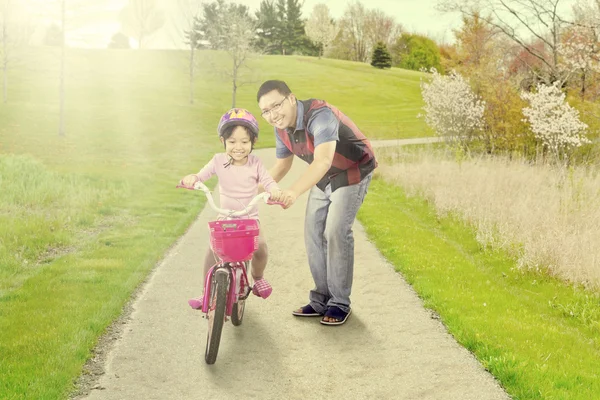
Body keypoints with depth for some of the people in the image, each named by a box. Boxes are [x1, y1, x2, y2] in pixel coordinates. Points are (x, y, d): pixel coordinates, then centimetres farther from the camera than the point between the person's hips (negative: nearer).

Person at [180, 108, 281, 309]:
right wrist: (191, 178, -31)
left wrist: (275, 191, -33)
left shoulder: (255, 163, -5)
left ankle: (258, 276, 9)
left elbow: (267, 181, -10)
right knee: (212, 250, -21)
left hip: (250, 218, 0)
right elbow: (203, 174, -8)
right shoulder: (219, 160, -4)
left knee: (260, 247, -25)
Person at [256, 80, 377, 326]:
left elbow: (323, 161, -51)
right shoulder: (281, 127, -9)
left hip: (352, 172, -7)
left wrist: (294, 191, -65)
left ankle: (340, 303, -2)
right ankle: (321, 300, 14)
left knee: (336, 232, -15)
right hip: (323, 178, 8)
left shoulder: (320, 116, -35)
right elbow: (282, 165, 8)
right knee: (313, 232, 2)